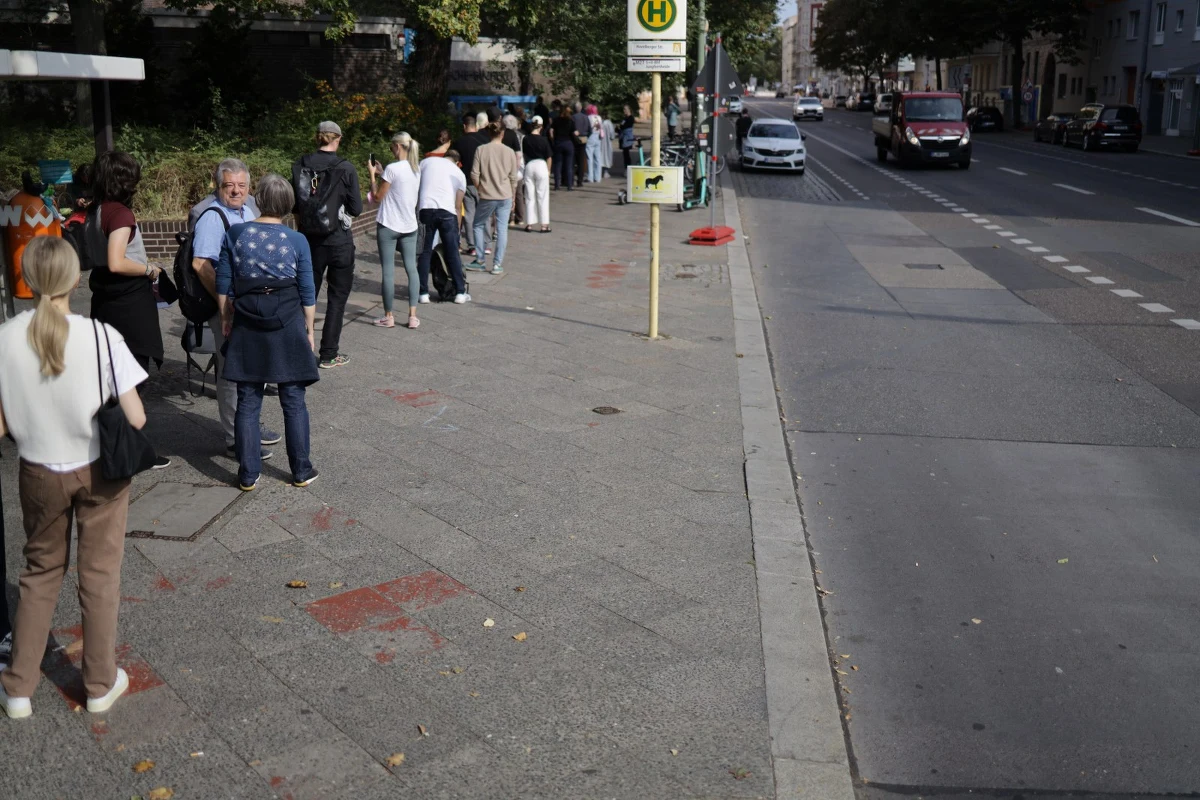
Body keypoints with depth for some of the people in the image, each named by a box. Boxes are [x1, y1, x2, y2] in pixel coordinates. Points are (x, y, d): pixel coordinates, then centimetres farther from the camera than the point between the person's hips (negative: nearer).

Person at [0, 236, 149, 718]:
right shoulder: (101, 337, -20)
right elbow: (136, 419, -18)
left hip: (39, 474, 2)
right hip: (99, 472, -2)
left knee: (40, 573, 21)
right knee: (99, 576, 13)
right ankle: (101, 685, 27)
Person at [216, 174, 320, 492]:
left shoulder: (235, 234, -1)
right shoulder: (297, 240, -5)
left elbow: (223, 285, 2)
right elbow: (308, 293, -2)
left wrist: (226, 320, 15)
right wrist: (309, 330, 9)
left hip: (247, 326, 1)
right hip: (287, 323, -1)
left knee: (248, 402, 9)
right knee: (293, 401, 8)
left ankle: (248, 474, 13)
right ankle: (301, 471, 15)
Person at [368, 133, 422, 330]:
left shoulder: (393, 168, -14)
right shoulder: (417, 169, 6)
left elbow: (377, 197, -7)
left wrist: (372, 175, 2)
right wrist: (381, 174, 19)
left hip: (389, 226, -6)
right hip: (409, 226, 6)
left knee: (388, 270, 1)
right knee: (411, 269, 7)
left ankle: (388, 317, 6)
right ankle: (412, 316, 5)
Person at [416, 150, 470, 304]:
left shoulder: (426, 162, 19)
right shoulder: (459, 174, 19)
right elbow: (457, 206, 17)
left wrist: (414, 212, 20)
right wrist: (456, 228, 22)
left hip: (425, 209, 1)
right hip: (447, 211, 0)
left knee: (425, 252, 9)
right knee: (452, 253, 8)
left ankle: (423, 293, 9)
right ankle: (460, 293, 12)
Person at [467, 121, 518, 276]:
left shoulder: (481, 150, -4)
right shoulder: (509, 152, 0)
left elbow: (474, 174, -6)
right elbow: (513, 178, 5)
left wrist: (480, 189, 11)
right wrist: (513, 198, 15)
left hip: (487, 197, -1)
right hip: (505, 196, 1)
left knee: (478, 225, 16)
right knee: (502, 228, 5)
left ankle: (480, 261, 15)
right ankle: (497, 264, 4)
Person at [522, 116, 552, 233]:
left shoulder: (526, 139, -1)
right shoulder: (543, 140, -8)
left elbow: (523, 154, 6)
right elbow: (549, 157, -5)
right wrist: (548, 170, 8)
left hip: (529, 166, 2)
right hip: (541, 166, -2)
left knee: (529, 197, 9)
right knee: (542, 197, 3)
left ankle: (529, 223, 9)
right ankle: (544, 224, 3)